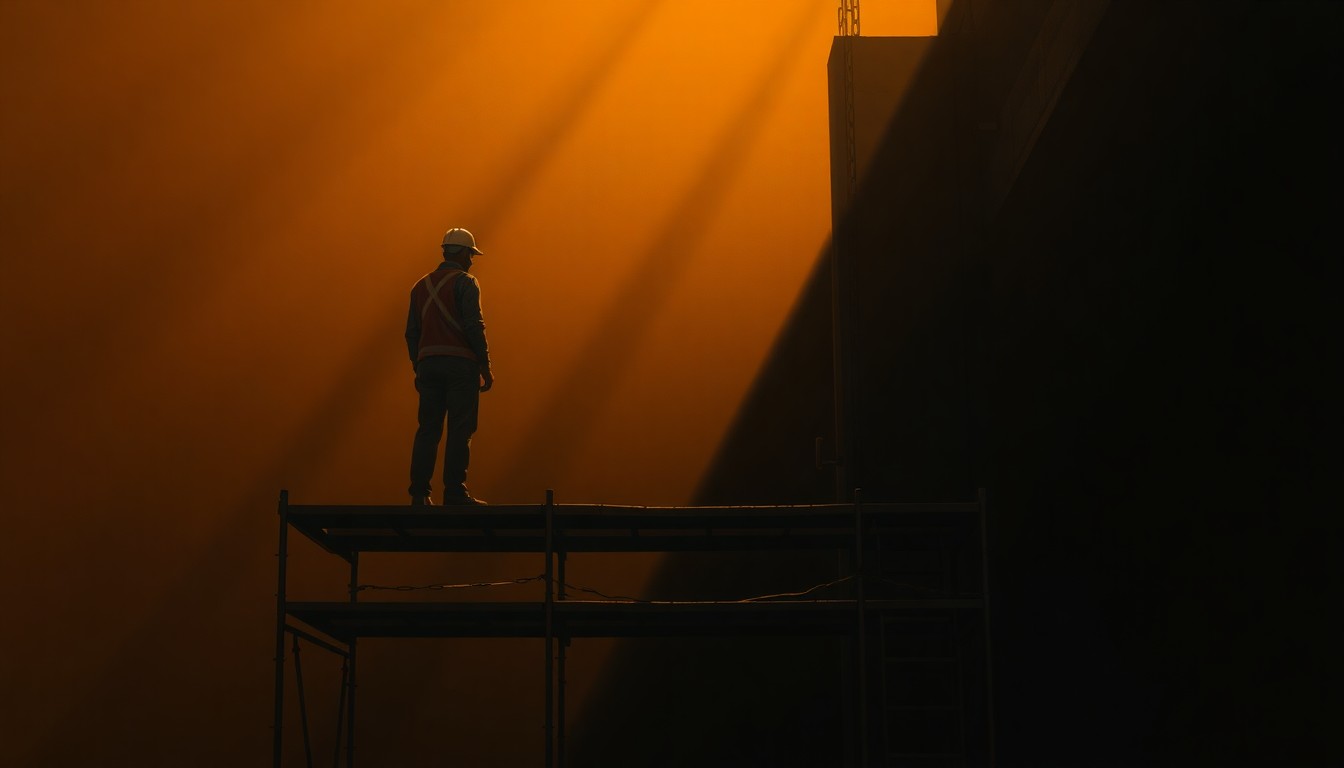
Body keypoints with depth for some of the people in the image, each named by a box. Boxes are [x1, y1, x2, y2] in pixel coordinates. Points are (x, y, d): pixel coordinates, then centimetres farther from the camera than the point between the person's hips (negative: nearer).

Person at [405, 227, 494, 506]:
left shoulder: (421, 286, 15)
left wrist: (418, 369, 19)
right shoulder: (465, 283, -4)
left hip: (428, 362, 6)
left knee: (428, 429, 7)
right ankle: (454, 492, -7)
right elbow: (474, 327, -12)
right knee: (460, 430, -3)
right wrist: (485, 367, -8)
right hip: (460, 362, -6)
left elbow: (412, 332, 14)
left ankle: (419, 492, 2)